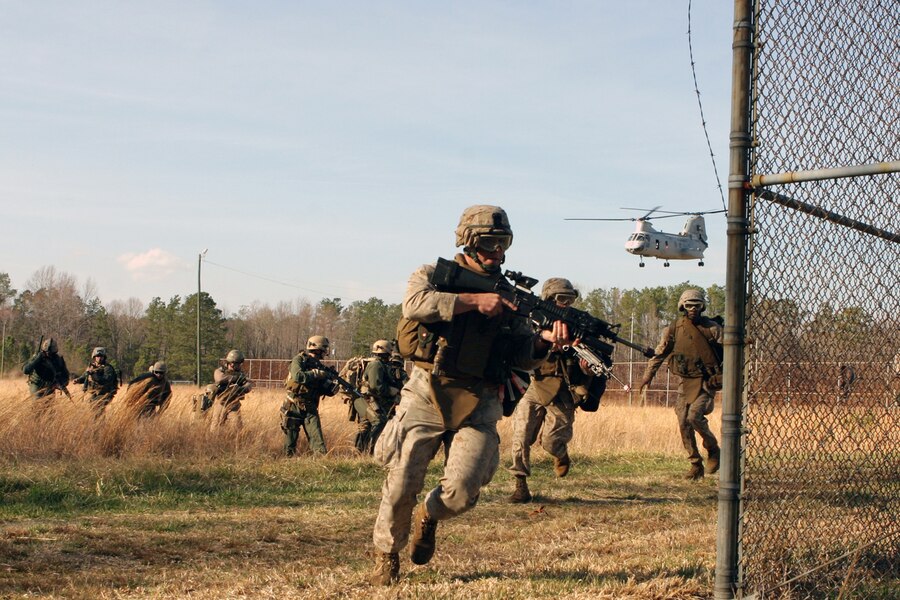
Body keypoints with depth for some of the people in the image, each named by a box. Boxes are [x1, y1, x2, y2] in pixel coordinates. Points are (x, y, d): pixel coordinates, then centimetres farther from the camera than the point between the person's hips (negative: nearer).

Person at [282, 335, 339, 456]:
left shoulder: (319, 365, 10)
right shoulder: (299, 360, -7)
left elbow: (324, 390, 13)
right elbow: (297, 376, -28)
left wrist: (333, 388, -9)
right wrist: (316, 374, -24)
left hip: (310, 408, 4)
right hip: (294, 407, -4)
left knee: (316, 436, -8)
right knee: (291, 437, 3)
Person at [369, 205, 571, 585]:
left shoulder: (508, 295, 14)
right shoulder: (433, 275, 6)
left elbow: (523, 357, 8)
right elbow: (416, 303, -19)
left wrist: (547, 340, -14)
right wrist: (474, 300, -20)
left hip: (478, 404, 2)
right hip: (427, 394, -2)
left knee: (461, 494, -11)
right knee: (401, 485, -4)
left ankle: (429, 515, 25)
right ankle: (386, 555, 20)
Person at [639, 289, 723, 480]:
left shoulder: (712, 328, -4)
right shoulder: (674, 329, 3)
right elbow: (658, 355, 6)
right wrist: (646, 380, 1)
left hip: (707, 382, -4)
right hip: (686, 382, 4)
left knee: (694, 416, -21)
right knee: (684, 423, -1)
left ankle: (713, 449, 2)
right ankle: (696, 464, 11)